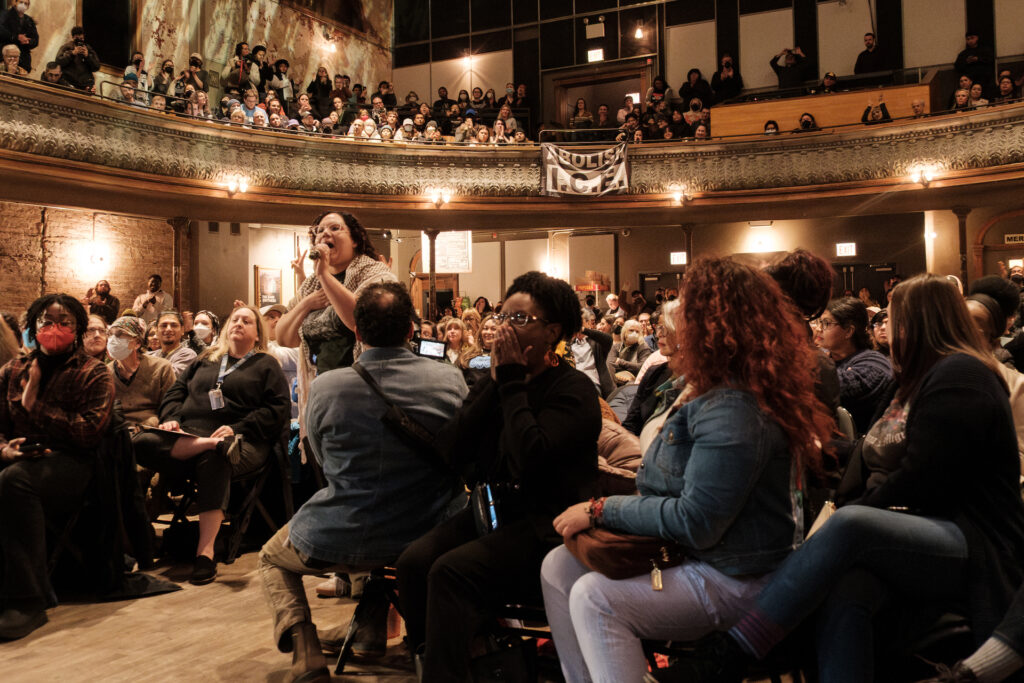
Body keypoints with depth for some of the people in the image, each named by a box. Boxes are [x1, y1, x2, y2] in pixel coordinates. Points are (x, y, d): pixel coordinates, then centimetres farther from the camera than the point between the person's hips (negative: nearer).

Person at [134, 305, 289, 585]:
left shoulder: (266, 365, 15)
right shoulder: (205, 361, 29)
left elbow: (278, 409, 1)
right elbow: (176, 391, 23)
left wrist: (237, 429, -13)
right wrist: (171, 418, 0)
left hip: (243, 441, -4)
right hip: (189, 434, 4)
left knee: (213, 461, -39)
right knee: (144, 444, -26)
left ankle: (205, 550, -38)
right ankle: (215, 445, -38)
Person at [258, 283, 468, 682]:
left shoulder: (324, 387, -16)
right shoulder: (450, 380, -13)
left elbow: (323, 459, 3)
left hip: (339, 543, -2)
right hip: (425, 539, 3)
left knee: (271, 558, 29)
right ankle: (374, 628, 37)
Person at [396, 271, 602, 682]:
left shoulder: (574, 390, -9)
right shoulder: (496, 380, 11)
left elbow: (529, 458, -26)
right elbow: (448, 450, -1)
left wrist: (513, 382, -15)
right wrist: (495, 382, -7)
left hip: (544, 525, -6)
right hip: (492, 507, 7)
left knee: (451, 572, -27)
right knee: (413, 562, -17)